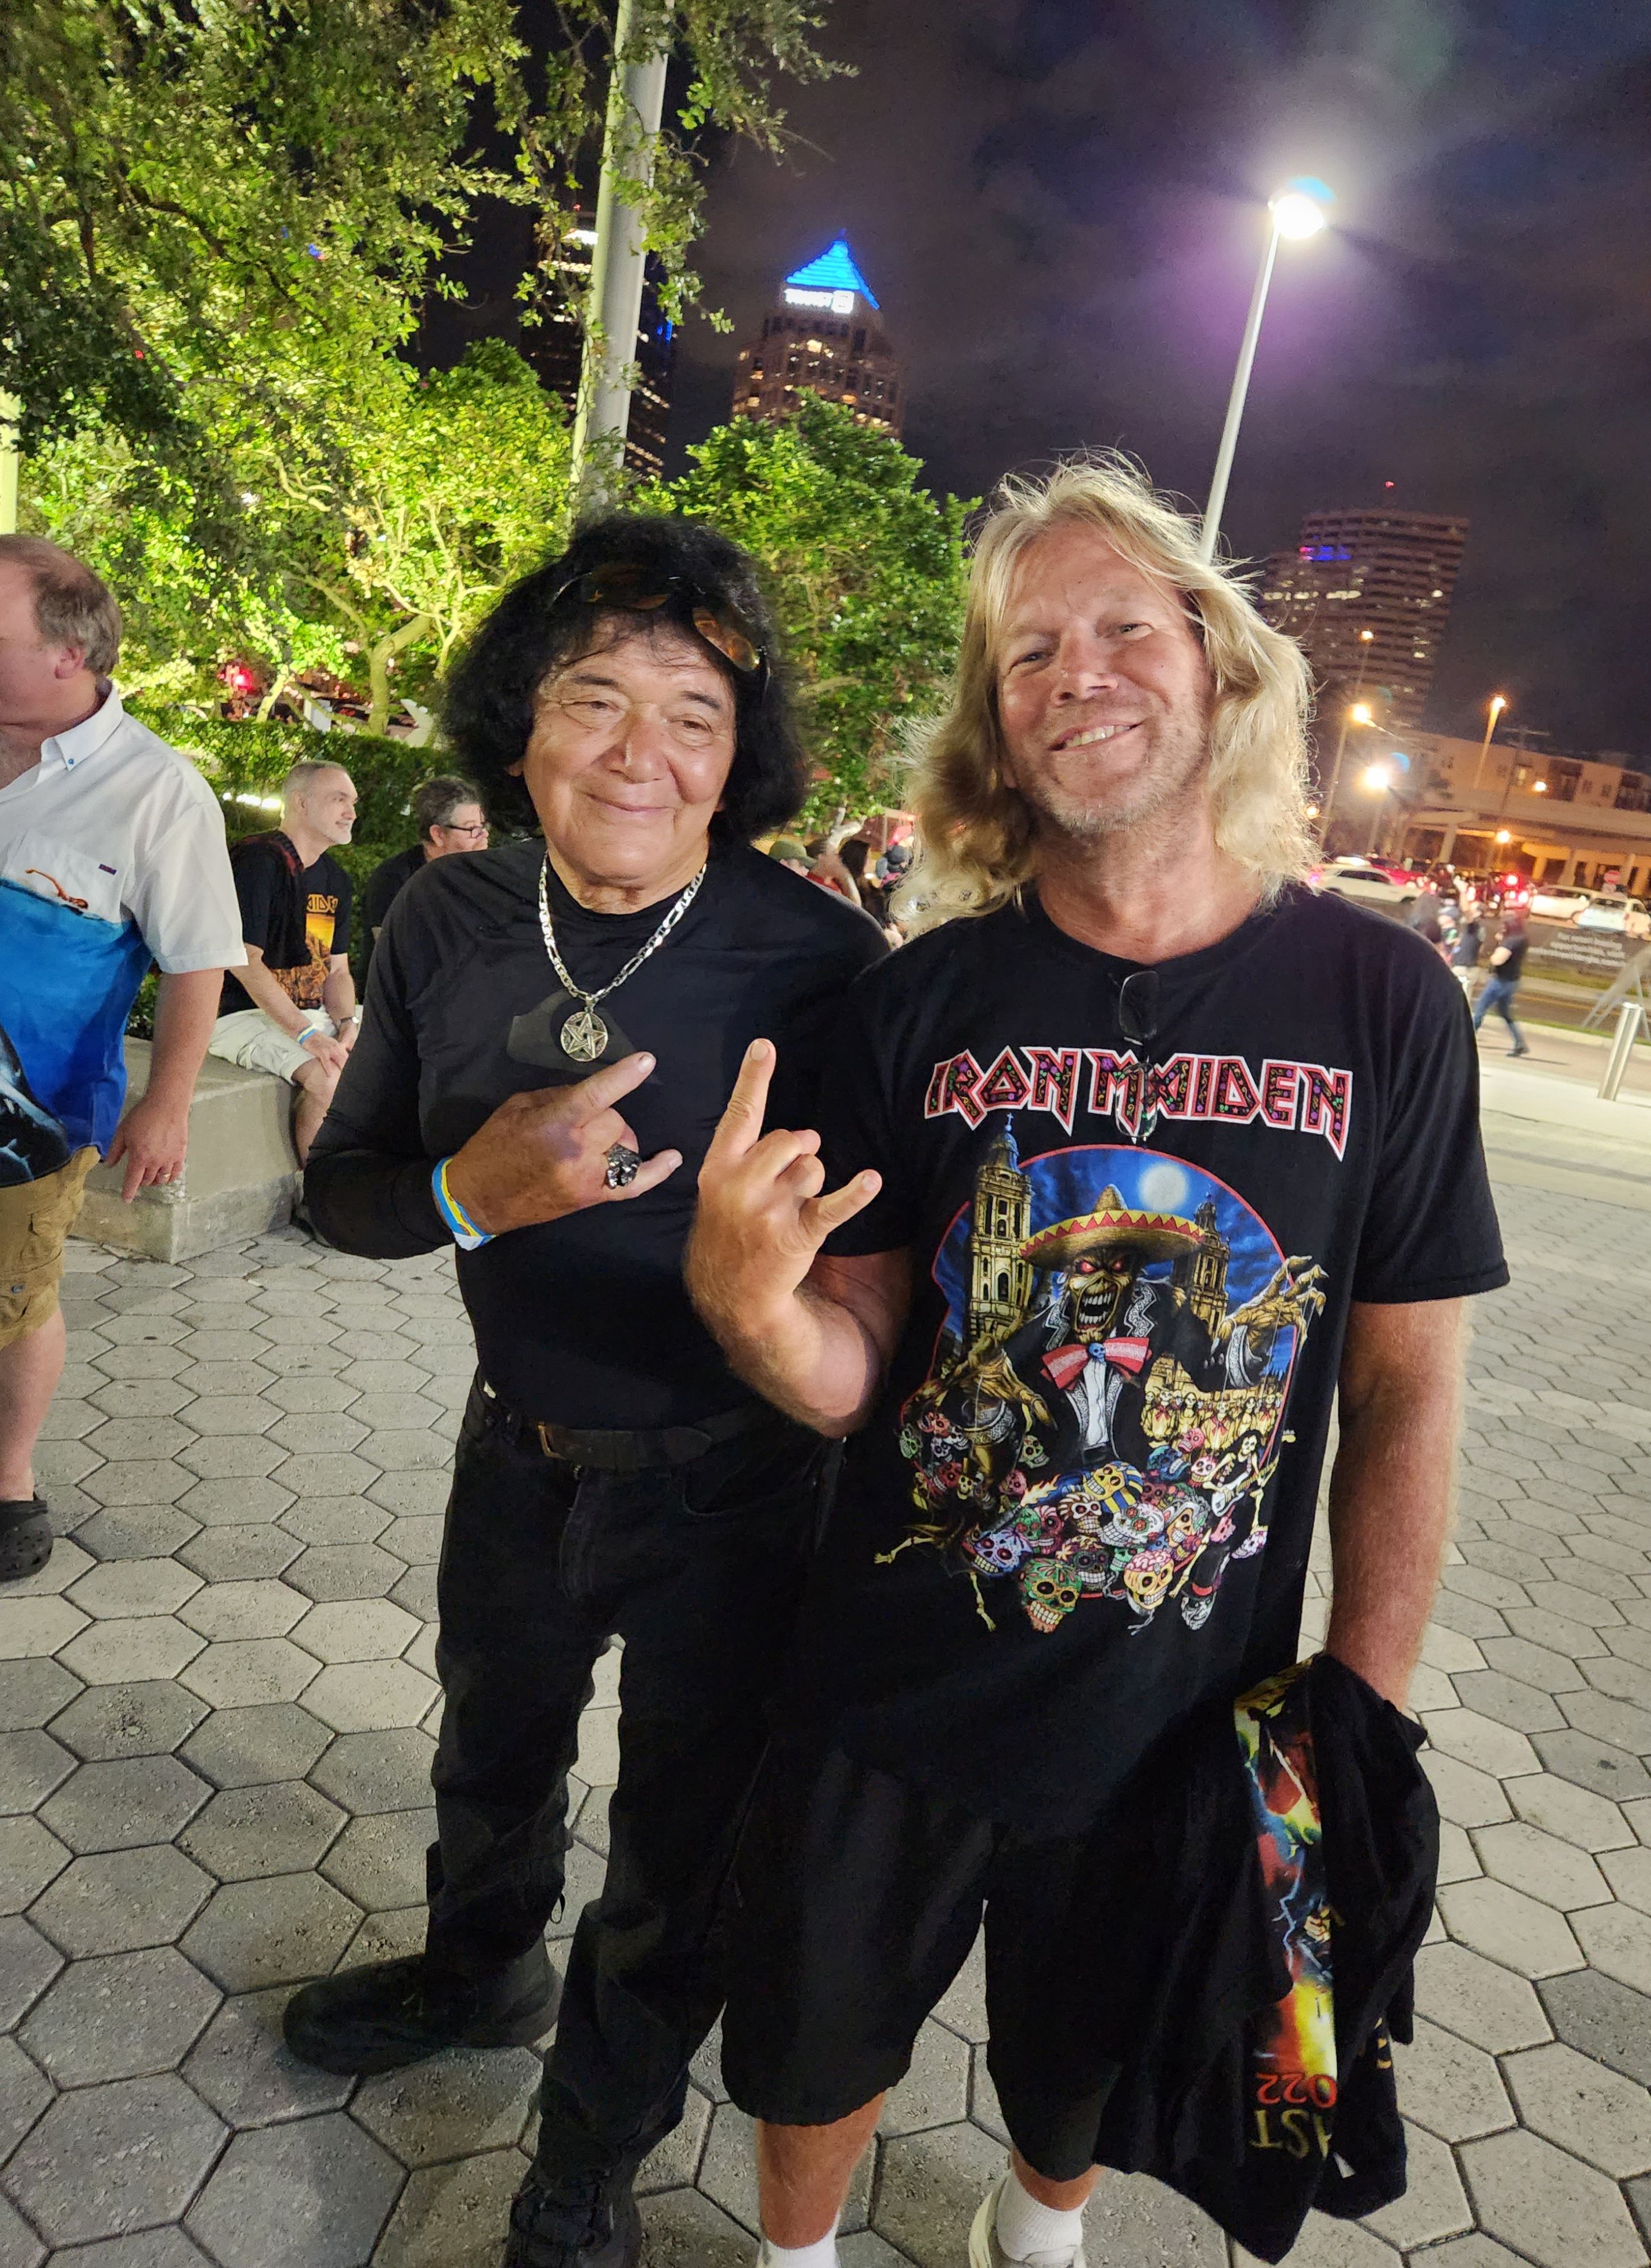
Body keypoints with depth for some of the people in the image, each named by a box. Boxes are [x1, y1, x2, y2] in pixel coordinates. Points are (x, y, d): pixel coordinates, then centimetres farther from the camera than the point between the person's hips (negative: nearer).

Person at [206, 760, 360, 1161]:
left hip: (310, 1013, 9)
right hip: (243, 1014, -9)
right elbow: (244, 959, -20)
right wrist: (306, 1034, -25)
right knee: (329, 1076, -32)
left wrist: (348, 1023, -6)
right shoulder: (259, 860, -13)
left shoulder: (336, 879, 14)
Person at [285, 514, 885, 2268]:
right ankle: (481, 1971, 66)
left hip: (728, 1482, -4)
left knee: (679, 1853, 18)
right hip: (520, 1445, 5)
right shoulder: (449, 925, -10)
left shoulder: (823, 966, -24)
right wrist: (472, 1191, -22)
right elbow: (342, 1189, -4)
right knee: (492, 1757, 31)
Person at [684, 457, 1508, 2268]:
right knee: (816, 2045, 22)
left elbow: (1407, 1398, -5)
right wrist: (749, 1302, -30)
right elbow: (851, 1373, -9)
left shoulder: (1379, 1000, -11)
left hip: (1190, 1721, 1)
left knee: (1089, 2078, 28)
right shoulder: (925, 1000, -10)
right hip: (888, 1703, 0)